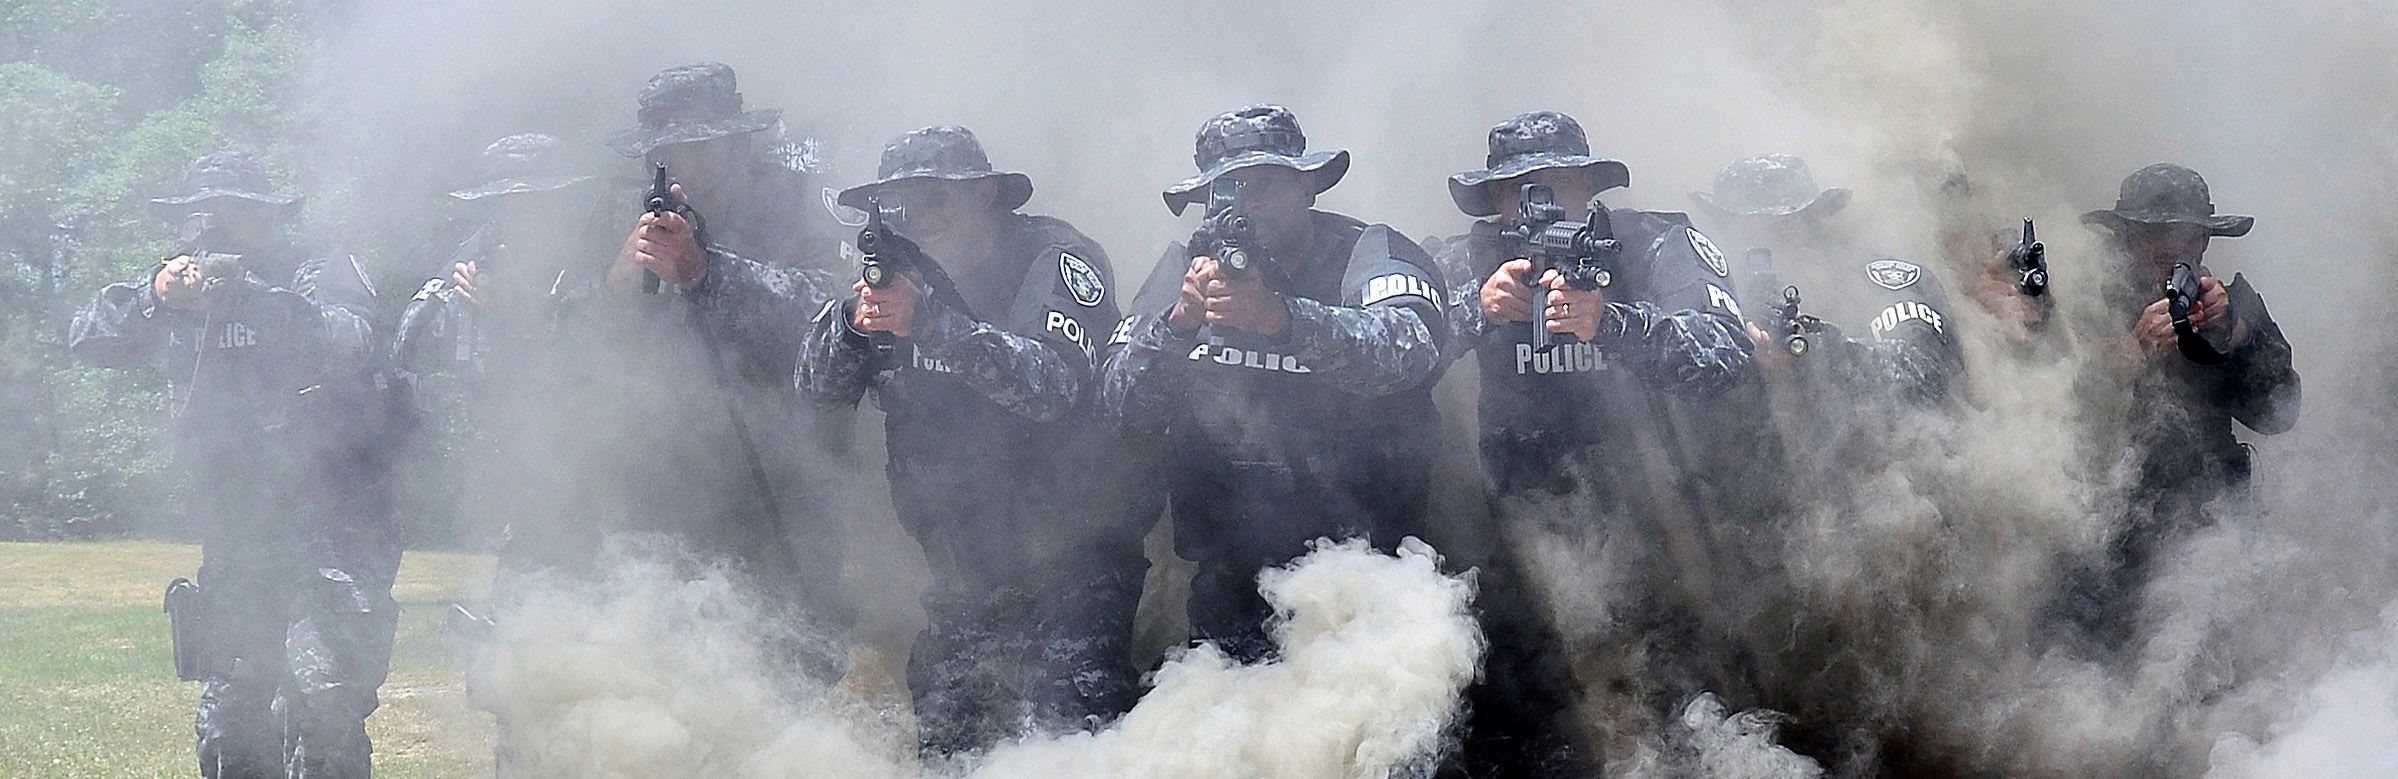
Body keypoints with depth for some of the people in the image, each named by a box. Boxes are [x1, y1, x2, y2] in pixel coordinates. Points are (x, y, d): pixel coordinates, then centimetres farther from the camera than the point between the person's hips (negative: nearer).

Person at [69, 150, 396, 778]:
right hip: (235, 553, 6)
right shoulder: (181, 292, 15)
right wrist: (153, 295, -17)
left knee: (321, 703, -22)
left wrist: (240, 294, -34)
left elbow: (346, 344, -22)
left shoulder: (323, 278, 0)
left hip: (331, 537, -6)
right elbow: (88, 339, 3)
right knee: (229, 728, 7)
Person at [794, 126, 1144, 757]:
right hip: (966, 573, 5)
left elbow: (1053, 381, -24)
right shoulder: (898, 272, 8)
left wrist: (929, 322, -35)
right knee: (943, 740, 1)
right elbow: (818, 385, 0)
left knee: (1065, 726, -20)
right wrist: (854, 320, -23)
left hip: (1072, 557, -5)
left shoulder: (1055, 260, -7)